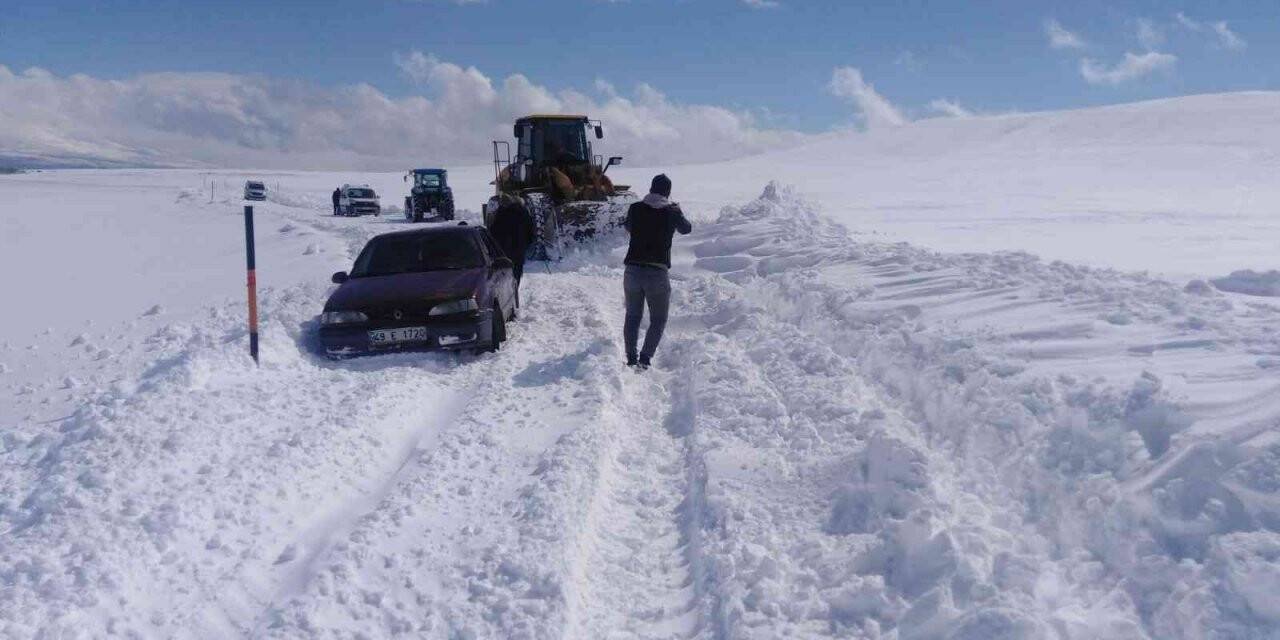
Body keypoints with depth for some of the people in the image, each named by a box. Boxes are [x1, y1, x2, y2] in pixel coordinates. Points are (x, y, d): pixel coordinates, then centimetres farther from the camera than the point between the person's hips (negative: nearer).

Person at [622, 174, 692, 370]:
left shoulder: (635, 209, 2)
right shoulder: (672, 212, -3)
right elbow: (686, 229, 18)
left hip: (632, 270, 2)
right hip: (658, 272, -2)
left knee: (633, 316, 17)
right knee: (658, 320, 11)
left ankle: (631, 357, 9)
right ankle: (645, 357, -4)